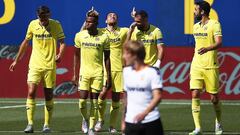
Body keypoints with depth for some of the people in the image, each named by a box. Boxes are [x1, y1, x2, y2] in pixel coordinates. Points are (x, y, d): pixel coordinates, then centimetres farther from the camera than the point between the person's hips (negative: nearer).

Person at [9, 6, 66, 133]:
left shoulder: (56, 25, -5)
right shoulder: (33, 25, 1)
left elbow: (62, 42, 0)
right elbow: (25, 42, 13)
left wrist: (60, 54, -21)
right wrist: (16, 60, 14)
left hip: (50, 65, -1)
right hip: (35, 65, 1)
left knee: (48, 95, 5)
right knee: (31, 92, -12)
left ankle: (47, 125, 15)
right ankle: (30, 124, -11)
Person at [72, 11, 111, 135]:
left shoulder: (104, 37, -2)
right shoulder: (80, 36, 2)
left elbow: (107, 58, 3)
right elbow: (76, 55, 10)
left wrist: (108, 76, 1)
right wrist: (75, 74, 8)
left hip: (98, 72, -1)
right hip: (84, 72, 1)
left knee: (94, 101, 1)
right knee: (82, 100, -6)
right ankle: (85, 119, 23)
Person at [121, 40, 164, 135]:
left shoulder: (152, 72, -8)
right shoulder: (127, 71, 10)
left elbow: (157, 97, -15)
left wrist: (144, 113, -29)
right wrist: (123, 120, 15)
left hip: (151, 121, -4)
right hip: (131, 122, 4)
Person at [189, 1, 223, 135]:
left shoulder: (214, 24, -8)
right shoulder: (196, 27, 14)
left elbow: (219, 43, -20)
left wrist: (207, 49, -39)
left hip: (211, 67, -5)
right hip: (196, 67, 5)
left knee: (214, 98, 3)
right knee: (195, 95, -9)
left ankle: (218, 123, 29)